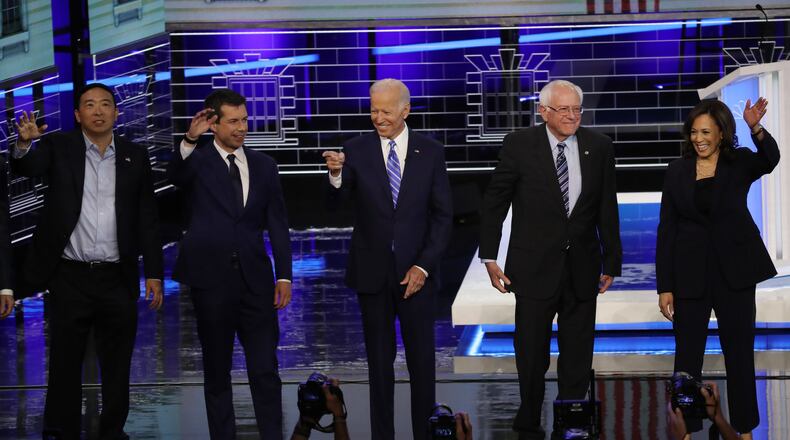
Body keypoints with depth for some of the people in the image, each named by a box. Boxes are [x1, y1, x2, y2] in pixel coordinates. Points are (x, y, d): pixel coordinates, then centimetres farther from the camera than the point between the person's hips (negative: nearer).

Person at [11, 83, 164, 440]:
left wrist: (154, 274, 1)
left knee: (117, 369, 8)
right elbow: (26, 167, -18)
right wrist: (24, 143, -41)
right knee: (64, 366, 4)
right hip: (69, 279, -1)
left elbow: (147, 219, 6)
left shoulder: (135, 156, 6)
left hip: (118, 280, 2)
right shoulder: (59, 148, 2)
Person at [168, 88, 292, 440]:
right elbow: (176, 175, -24)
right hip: (211, 279, -2)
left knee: (265, 371, 0)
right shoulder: (197, 161, 0)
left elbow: (277, 224, 11)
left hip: (255, 279, 2)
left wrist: (284, 275, 5)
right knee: (217, 371, 7)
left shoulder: (263, 166, 10)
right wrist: (190, 140, -41)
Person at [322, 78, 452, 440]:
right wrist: (335, 175, -33)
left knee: (422, 360, 5)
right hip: (372, 272, 0)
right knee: (379, 361, 9)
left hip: (416, 272, 0)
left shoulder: (430, 152, -1)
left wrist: (423, 266, -10)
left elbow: (442, 216, -1)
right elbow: (332, 203, -11)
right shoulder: (356, 150, -2)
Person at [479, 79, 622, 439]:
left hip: (582, 269, 2)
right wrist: (489, 258, -4)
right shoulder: (520, 145, -5)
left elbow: (607, 209, 6)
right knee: (532, 358, 6)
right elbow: (494, 203, -1)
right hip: (535, 268, -2)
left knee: (578, 359, 8)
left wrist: (612, 261, 7)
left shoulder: (598, 147, 1)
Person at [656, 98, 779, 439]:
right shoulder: (677, 172, 2)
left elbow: (770, 159, -25)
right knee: (687, 354, 5)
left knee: (739, 351, 6)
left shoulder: (740, 163, -2)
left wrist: (756, 129, -46)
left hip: (734, 270, -1)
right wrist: (664, 287, -2)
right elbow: (666, 230, 2)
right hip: (691, 273, 1)